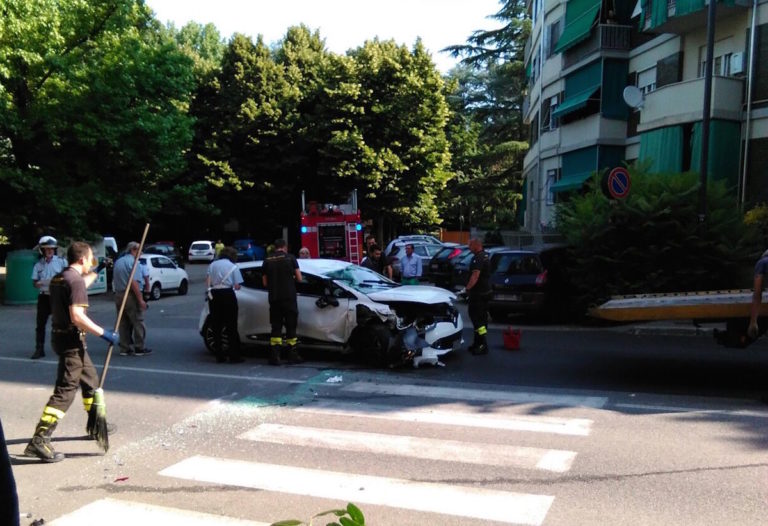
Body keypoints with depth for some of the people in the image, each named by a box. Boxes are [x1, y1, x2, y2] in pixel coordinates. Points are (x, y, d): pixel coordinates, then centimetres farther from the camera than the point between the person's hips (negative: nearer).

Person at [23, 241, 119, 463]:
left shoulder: (59, 278, 11)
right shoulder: (75, 280, -18)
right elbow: (77, 316, -27)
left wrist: (97, 272, 44)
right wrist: (104, 333, -23)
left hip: (61, 335, 10)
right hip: (71, 340, -10)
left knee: (90, 379, 23)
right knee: (65, 391, -11)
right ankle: (39, 441, -15)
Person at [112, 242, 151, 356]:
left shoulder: (118, 262, 15)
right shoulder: (133, 262, -12)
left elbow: (115, 280, 21)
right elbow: (134, 282, -21)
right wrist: (140, 299, -20)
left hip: (118, 295, 8)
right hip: (131, 295, -8)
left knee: (123, 323, 10)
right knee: (138, 323, -1)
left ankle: (125, 348, 12)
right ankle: (139, 348, 1)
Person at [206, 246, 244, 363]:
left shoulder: (212, 265, 9)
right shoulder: (233, 267, 0)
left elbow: (207, 282, 2)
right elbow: (237, 286, -3)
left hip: (214, 295, 3)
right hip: (227, 295, -3)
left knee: (216, 327, 10)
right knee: (231, 327, 1)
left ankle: (219, 356, 12)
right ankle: (234, 356, 0)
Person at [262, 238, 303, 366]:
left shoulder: (267, 260, 5)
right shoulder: (290, 258, -3)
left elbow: (265, 282, 7)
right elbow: (299, 278, -2)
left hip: (274, 298, 3)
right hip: (289, 297, -2)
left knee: (276, 327, 8)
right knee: (290, 326, 6)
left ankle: (274, 356, 2)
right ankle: (292, 356, 9)